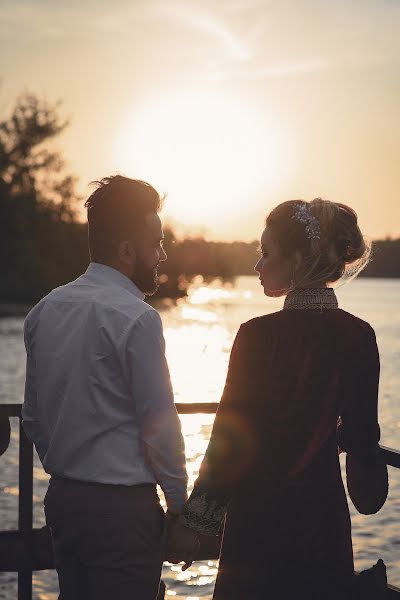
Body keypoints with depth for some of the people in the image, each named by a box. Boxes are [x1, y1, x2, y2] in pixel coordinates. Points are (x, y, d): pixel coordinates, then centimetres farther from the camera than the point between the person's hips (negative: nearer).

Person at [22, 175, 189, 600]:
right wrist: (179, 502, -2)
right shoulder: (136, 318, -16)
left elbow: (32, 417, 12)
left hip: (61, 498, 7)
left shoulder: (44, 311, 6)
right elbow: (159, 426, -13)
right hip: (122, 506, -7)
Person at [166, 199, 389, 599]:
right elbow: (362, 434, 6)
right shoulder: (359, 337, -2)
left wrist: (192, 521, -5)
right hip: (325, 517, 4)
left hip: (260, 516, -4)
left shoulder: (259, 335, -15)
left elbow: (229, 441, -12)